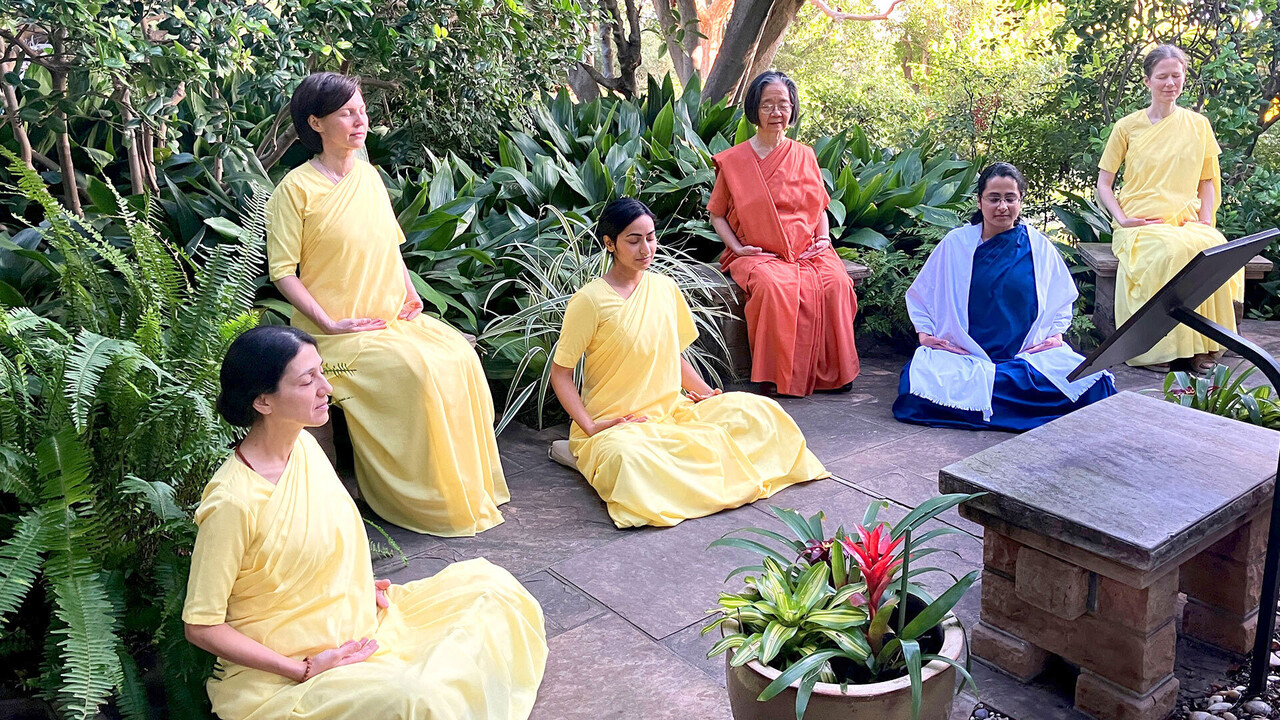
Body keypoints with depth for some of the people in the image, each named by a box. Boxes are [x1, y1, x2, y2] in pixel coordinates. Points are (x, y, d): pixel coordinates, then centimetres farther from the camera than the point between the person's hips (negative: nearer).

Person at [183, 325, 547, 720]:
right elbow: (201, 626, -19)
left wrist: (361, 584, 3)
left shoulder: (303, 443, -3)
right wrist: (303, 670, -19)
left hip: (355, 624, 8)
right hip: (277, 669, -8)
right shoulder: (232, 501, -26)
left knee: (487, 582, 6)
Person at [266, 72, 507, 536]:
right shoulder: (296, 189, -8)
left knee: (458, 355, -15)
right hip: (341, 330, -6)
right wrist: (329, 323, -17)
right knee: (416, 370, -27)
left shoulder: (369, 175, 12)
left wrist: (410, 294, 6)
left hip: (393, 318, 6)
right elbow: (283, 271, -9)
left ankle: (468, 488, -2)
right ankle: (421, 502, -11)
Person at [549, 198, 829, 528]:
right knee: (627, 457, -41)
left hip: (672, 413, 6)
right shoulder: (590, 300, -11)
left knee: (757, 411, -10)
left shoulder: (664, 287, 7)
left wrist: (708, 393, 3)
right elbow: (560, 373, -8)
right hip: (616, 424, -6)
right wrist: (590, 428, -19)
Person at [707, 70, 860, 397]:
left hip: (808, 251, 3)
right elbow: (717, 214, 10)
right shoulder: (733, 160, 5)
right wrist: (737, 247, -6)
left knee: (836, 282, -29)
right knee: (774, 286, -37)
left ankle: (834, 371, -15)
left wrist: (824, 237, 3)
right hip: (758, 255, -3)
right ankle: (779, 376, -24)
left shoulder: (804, 156, 14)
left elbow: (819, 207, 22)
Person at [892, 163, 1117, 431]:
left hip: (1029, 354, 1)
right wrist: (925, 332, 0)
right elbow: (920, 294, 14)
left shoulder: (1039, 246, 8)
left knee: (1093, 383, -26)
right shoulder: (955, 243, 5)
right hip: (964, 356, 0)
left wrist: (1056, 332, 7)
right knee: (916, 389, -32)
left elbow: (1062, 298, 23)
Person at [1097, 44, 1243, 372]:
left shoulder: (1198, 125, 13)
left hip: (1186, 222, 2)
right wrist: (1122, 219, -8)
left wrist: (1205, 221, 2)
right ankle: (1155, 347, -27)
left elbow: (1208, 182, 19)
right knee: (1172, 250, -36)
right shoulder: (1127, 126, 6)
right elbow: (1104, 182, 7)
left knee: (1215, 248, -32)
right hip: (1140, 224, -2)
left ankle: (1204, 345, -19)